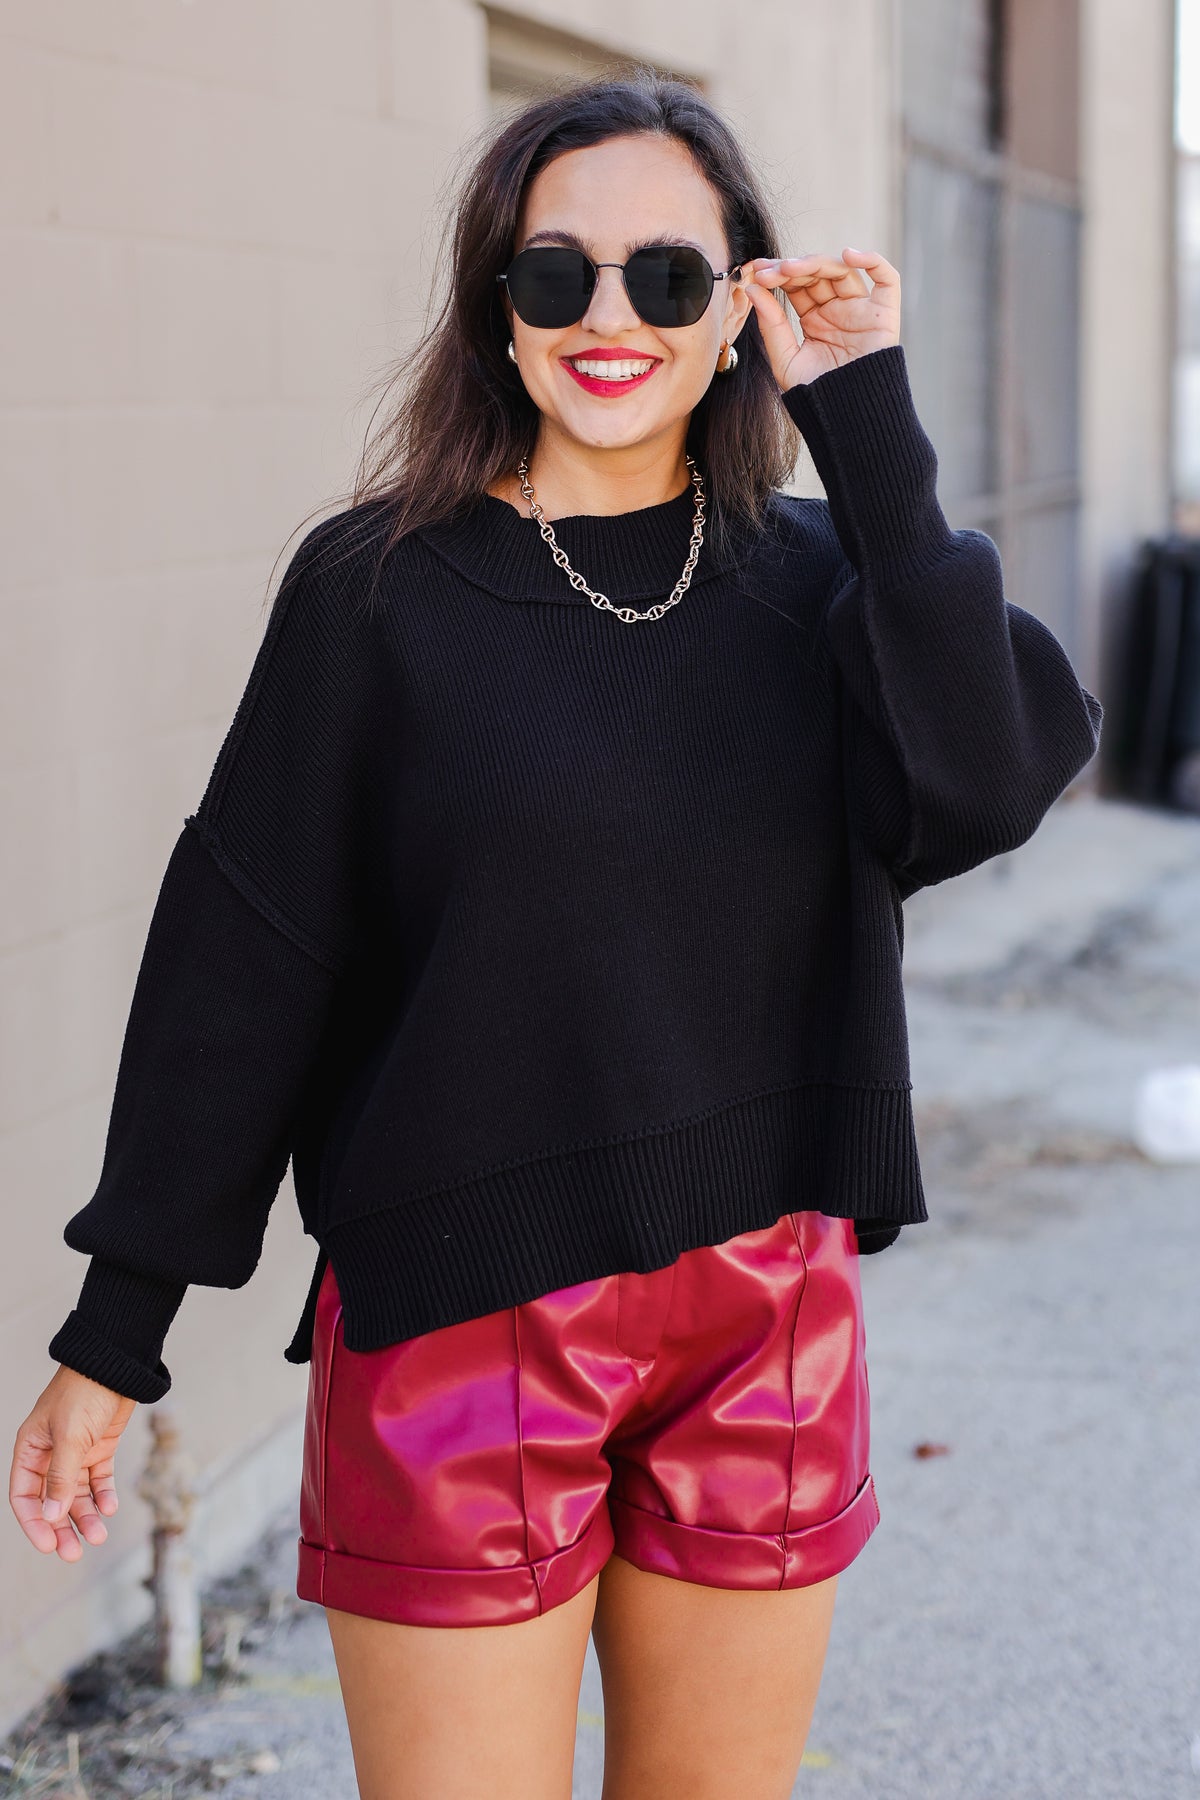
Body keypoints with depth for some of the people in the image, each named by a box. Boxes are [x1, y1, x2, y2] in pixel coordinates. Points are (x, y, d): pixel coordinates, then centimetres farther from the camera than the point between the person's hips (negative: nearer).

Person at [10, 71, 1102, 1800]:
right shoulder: (381, 587, -5)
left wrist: (869, 424, -13)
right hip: (458, 1326, -3)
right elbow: (241, 960, -4)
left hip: (770, 1318, 4)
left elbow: (987, 782, -16)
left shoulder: (809, 579, 3)